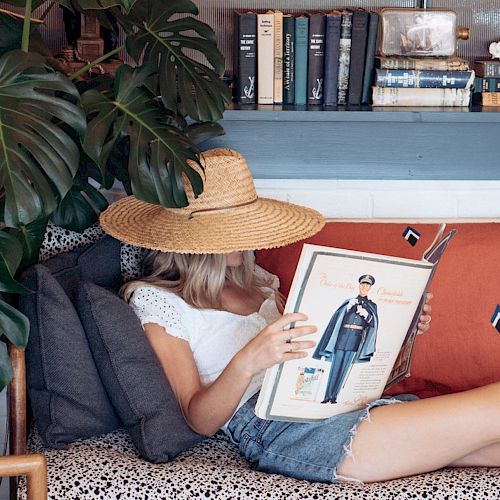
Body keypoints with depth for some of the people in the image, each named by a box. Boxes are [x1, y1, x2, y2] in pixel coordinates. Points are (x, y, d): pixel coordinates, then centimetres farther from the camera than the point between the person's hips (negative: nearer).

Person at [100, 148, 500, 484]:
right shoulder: (154, 300, 3)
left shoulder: (256, 282, 24)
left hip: (335, 401, 8)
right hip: (277, 431, -8)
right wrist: (248, 362, -24)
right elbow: (200, 420, -5)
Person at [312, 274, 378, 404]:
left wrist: (367, 316, -12)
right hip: (343, 335, 0)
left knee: (344, 368, -2)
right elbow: (336, 319, 10)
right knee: (335, 366, -3)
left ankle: (334, 397, 1)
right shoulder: (349, 302, 11)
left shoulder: (372, 306, 12)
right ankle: (327, 396, -1)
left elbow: (373, 324, 3)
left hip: (357, 337, 0)